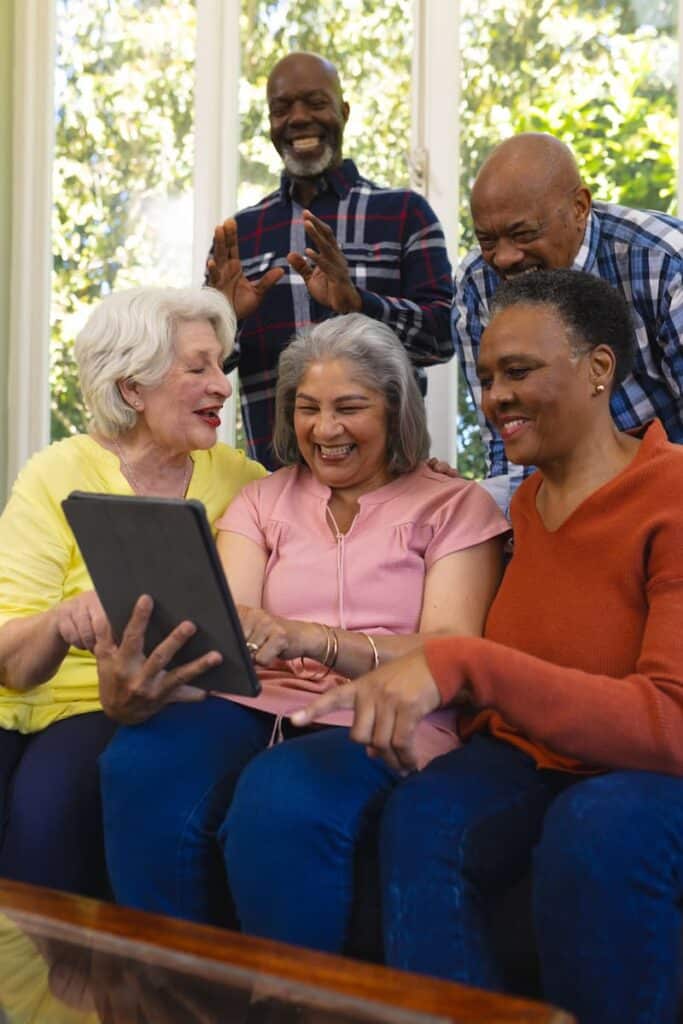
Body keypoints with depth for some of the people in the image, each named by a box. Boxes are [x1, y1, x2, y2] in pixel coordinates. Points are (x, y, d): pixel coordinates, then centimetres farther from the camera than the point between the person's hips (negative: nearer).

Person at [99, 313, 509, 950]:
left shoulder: (455, 506, 9)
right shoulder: (262, 502, 19)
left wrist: (316, 641, -24)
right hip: (261, 711, 3)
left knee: (283, 801, -36)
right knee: (145, 766, -29)